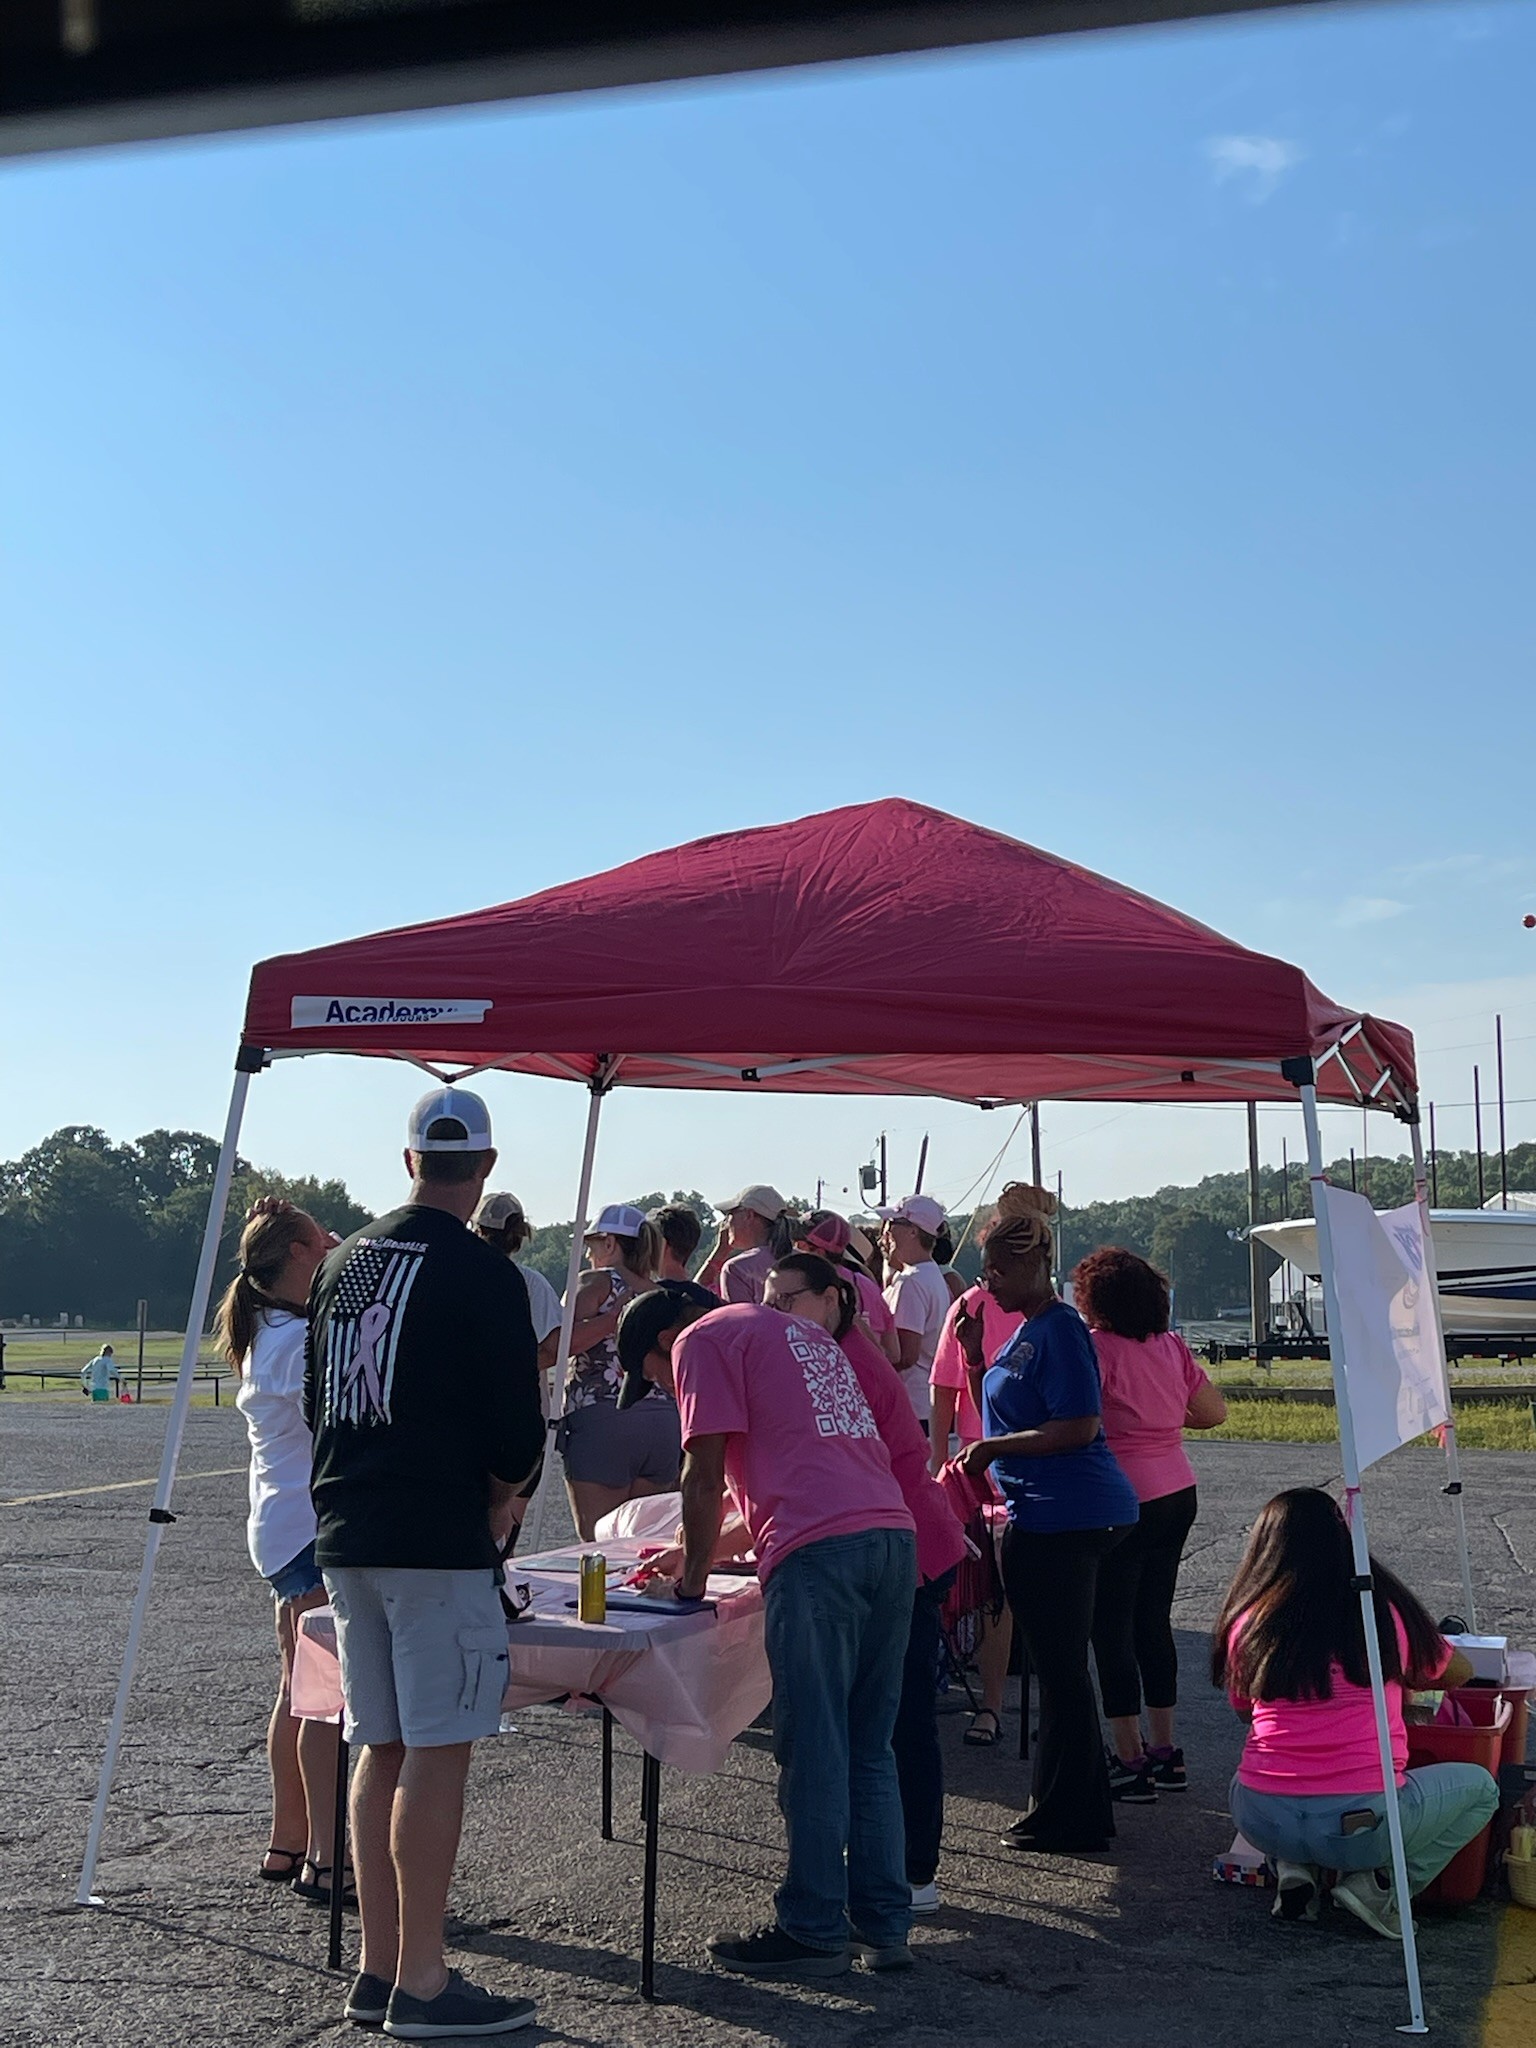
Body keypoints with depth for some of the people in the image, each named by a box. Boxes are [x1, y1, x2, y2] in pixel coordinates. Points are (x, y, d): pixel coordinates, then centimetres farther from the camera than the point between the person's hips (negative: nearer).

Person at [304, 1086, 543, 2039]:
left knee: (383, 1747, 13)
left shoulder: (344, 1261, 10)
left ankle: (379, 1970, 19)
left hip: (347, 1532, 7)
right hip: (438, 1541, -7)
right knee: (438, 1753, -2)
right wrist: (498, 1495, 7)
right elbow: (517, 1432, -12)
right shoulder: (483, 1274, -12)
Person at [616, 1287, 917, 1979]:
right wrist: (704, 1553, 35)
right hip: (892, 1535, 8)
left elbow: (704, 1477, -2)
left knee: (813, 1750, 0)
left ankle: (813, 1930, 7)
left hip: (818, 1552, -8)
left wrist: (692, 1577, 9)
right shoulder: (806, 1335, 31)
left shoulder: (702, 1340, 6)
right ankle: (884, 1926, 17)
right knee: (870, 1748, 14)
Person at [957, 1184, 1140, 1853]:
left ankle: (1068, 1817, 7)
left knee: (1059, 1671, -2)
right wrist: (975, 1354, 11)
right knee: (1060, 1667, 16)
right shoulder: (1027, 1330, 16)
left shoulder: (1059, 1330, -15)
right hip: (1043, 1516, 10)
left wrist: (992, 1448, -16)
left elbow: (1078, 1427, -22)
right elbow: (1004, 1413, 24)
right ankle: (1082, 1809, 25)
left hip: (1061, 1521, -10)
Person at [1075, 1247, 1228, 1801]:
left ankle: (1131, 1761, 4)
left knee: (1111, 1629, 1)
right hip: (1178, 1492, 8)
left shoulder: (1097, 1346, -14)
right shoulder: (1171, 1346, 7)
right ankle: (1165, 1751, 23)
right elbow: (1215, 1412, 14)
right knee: (1154, 1621, 16)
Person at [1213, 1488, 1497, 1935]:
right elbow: (1457, 1673, 20)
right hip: (1361, 1823, -2)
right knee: (1478, 1787, 23)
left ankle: (1293, 1871, 12)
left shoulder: (1247, 1623, 3)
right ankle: (1377, 1883, 6)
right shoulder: (1386, 1611, 1)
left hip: (1261, 1824, 3)